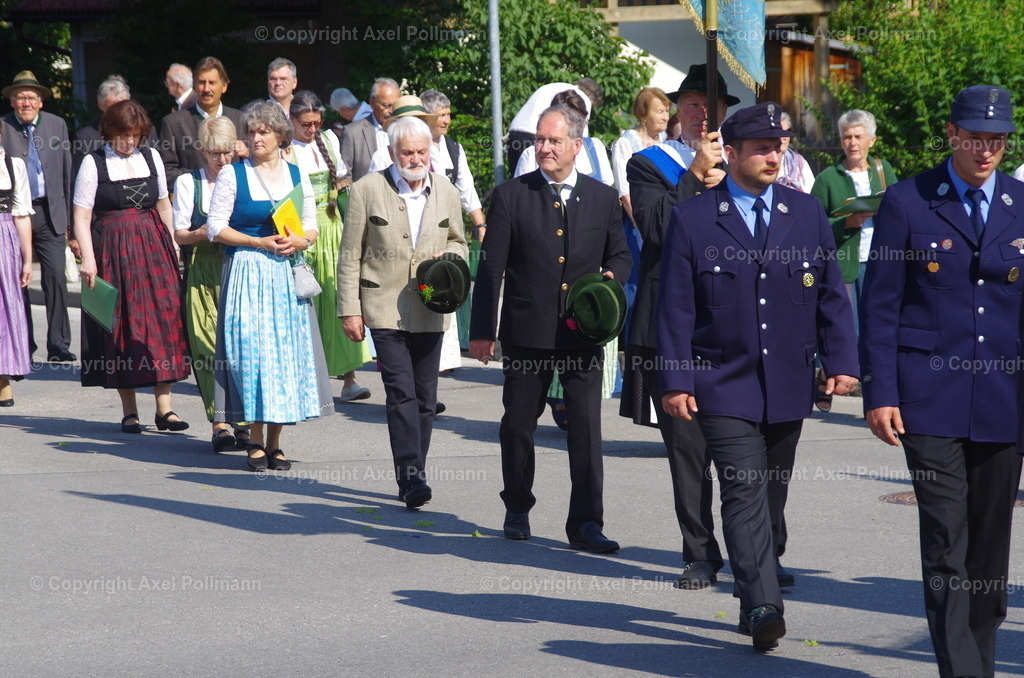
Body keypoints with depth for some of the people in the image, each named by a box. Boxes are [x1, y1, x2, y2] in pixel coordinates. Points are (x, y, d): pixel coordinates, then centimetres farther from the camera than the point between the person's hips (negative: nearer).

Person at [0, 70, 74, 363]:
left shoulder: (57, 124, 7)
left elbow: (66, 172, 9)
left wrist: (67, 215, 7)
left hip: (49, 212, 1)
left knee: (55, 277, -8)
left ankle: (58, 344, -4)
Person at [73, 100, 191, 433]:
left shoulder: (151, 157, 9)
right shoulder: (93, 163, -2)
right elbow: (81, 217, -5)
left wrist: (172, 247, 11)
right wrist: (88, 258, -14)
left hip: (154, 249, 3)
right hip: (113, 252, -3)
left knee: (162, 321, -2)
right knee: (122, 326, 0)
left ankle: (164, 408, 1)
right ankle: (129, 411, 7)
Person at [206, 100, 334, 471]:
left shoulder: (296, 175, 11)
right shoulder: (233, 175, 2)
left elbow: (311, 227, 14)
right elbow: (215, 228, -3)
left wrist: (298, 241, -9)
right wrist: (260, 242, -11)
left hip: (287, 275, 3)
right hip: (246, 273, -3)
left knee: (286, 350, -1)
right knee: (251, 349, -7)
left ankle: (275, 441, 6)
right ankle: (256, 441, 0)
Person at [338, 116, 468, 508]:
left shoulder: (446, 192, 10)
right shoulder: (367, 190, 0)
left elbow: (458, 242, 21)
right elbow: (350, 255, 1)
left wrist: (449, 257, -3)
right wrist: (349, 309, -4)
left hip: (430, 311, 4)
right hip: (385, 309, -4)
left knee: (425, 398, 7)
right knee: (401, 393, -14)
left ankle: (412, 476, 17)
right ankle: (411, 478, -16)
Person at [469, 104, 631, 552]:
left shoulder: (603, 198, 6)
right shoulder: (511, 196, 1)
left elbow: (619, 254, 17)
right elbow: (491, 268, 0)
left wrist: (612, 278, -7)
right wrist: (482, 330, -4)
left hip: (583, 333, 1)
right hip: (526, 331, 0)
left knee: (586, 427, -5)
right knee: (518, 425, 11)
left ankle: (585, 524, 0)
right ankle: (517, 509, 30)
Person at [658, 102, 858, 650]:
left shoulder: (807, 214, 8)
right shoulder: (691, 220, -2)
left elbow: (831, 294, 10)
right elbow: (675, 306, -2)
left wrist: (841, 362, 0)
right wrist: (675, 380, -8)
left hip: (789, 388, 4)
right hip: (724, 387, -4)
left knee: (771, 500, 12)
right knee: (745, 492, -14)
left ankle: (753, 598, 25)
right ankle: (764, 607, -19)